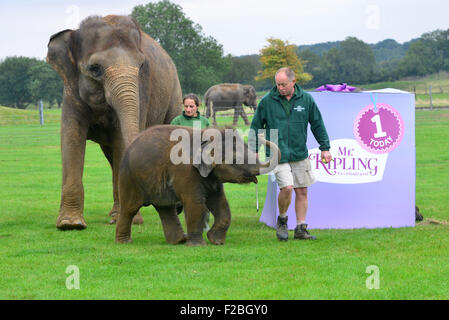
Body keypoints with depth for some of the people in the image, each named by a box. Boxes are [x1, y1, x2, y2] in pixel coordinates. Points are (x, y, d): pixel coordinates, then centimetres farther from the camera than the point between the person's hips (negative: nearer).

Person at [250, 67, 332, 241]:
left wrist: (325, 148, 9)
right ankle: (281, 220, 7)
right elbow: (256, 126, 5)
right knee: (287, 187, -18)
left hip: (300, 154, 3)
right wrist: (254, 150, 4)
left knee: (302, 191, 5)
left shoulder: (306, 99, 1)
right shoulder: (267, 101, -4)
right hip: (277, 154, -3)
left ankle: (301, 229, 15)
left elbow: (317, 124, 10)